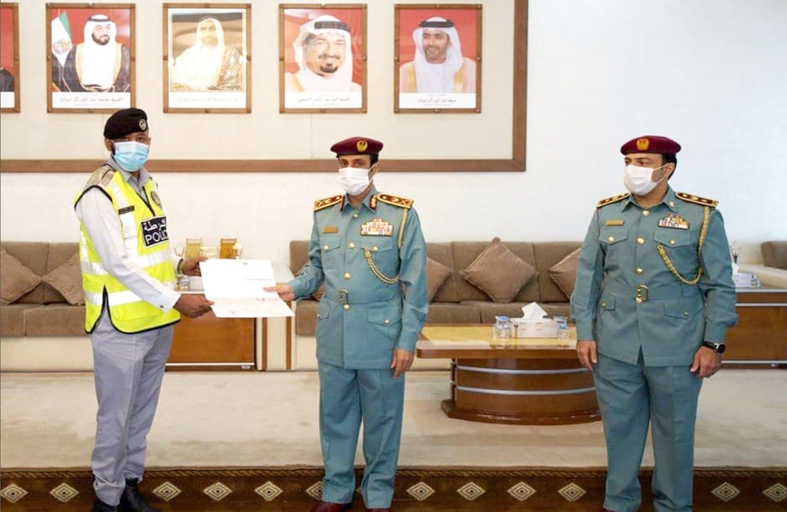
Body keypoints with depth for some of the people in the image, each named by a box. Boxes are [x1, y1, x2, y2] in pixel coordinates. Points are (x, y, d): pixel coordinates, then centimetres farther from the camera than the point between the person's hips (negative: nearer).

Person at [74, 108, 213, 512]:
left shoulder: (146, 184, 11)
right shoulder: (99, 195, -14)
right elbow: (120, 264, -20)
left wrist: (178, 265, 7)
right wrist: (176, 300, -21)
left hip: (157, 321, 8)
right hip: (121, 326, -8)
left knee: (142, 412, 16)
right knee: (116, 417, 3)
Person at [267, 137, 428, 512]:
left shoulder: (401, 215, -7)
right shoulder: (323, 214, 6)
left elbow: (415, 284, -7)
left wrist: (407, 341, -9)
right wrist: (294, 288, -6)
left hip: (380, 337, -4)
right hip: (333, 337, 4)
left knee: (381, 420, 8)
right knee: (335, 417, 13)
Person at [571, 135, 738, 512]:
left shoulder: (702, 216, -3)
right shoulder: (606, 214, 5)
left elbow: (720, 286, -1)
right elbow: (587, 277, 7)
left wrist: (713, 343, -6)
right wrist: (584, 332, 2)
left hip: (676, 350, -2)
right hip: (614, 347, 2)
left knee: (675, 430, 10)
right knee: (619, 426, 12)